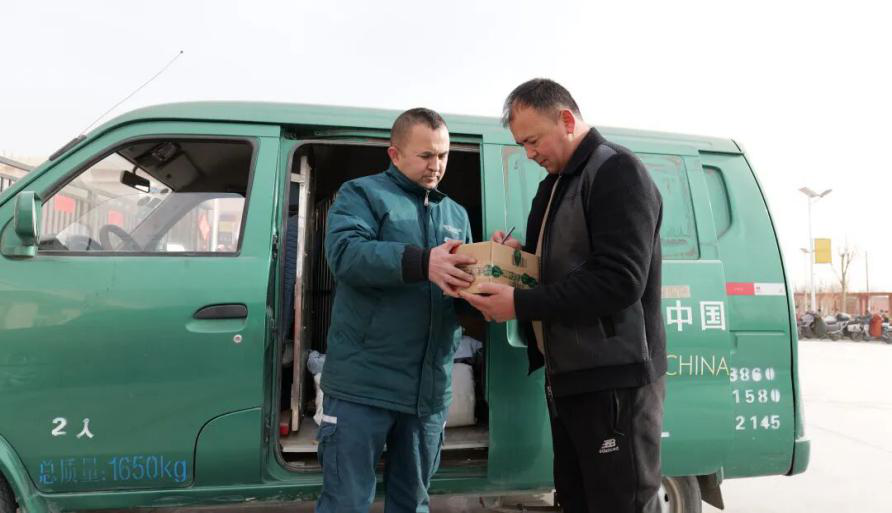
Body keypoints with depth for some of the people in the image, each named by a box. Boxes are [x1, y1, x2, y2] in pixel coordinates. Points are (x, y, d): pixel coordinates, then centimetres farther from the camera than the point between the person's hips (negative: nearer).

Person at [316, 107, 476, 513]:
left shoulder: (457, 215, 18)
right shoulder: (361, 194, 0)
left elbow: (465, 283, 15)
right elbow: (344, 252, -19)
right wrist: (422, 262, -31)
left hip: (430, 391, 6)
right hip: (362, 385, -5)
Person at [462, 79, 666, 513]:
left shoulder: (617, 172, -12)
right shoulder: (554, 183, 16)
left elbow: (619, 281, -22)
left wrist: (520, 305, -21)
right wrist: (518, 257, 3)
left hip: (613, 379, -9)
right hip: (567, 376, 9)